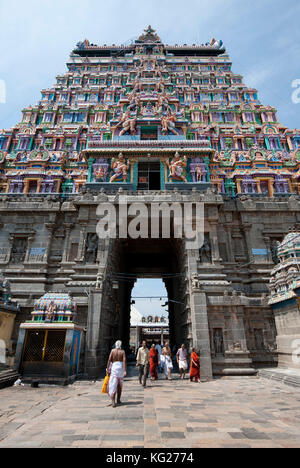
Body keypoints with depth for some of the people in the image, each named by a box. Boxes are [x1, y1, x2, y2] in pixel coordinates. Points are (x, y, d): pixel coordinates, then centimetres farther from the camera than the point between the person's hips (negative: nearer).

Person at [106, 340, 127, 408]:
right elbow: (124, 361, -10)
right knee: (120, 386, 18)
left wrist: (107, 369, -3)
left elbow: (109, 360, -6)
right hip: (120, 368, 1)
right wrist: (125, 371, -11)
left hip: (113, 367, -1)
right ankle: (118, 400, 27)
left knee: (113, 385, -1)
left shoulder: (113, 350, 1)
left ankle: (113, 402, -13)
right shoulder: (122, 352, 0)